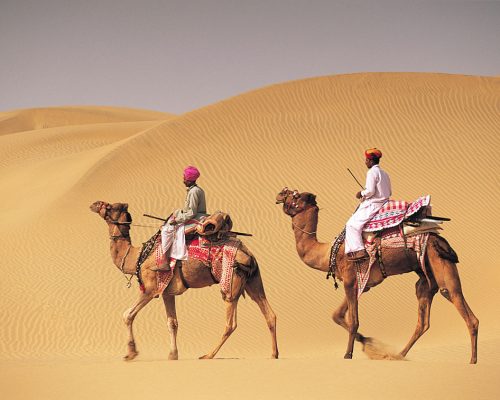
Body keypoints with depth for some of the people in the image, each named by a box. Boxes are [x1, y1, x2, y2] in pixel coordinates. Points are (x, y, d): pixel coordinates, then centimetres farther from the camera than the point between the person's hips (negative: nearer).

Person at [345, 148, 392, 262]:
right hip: (384, 203, 10)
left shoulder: (372, 172, -13)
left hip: (373, 205, -10)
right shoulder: (384, 173, 15)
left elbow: (370, 190, -22)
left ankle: (359, 250, -19)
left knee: (353, 224, -8)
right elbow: (389, 192, 18)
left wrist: (361, 193, -2)